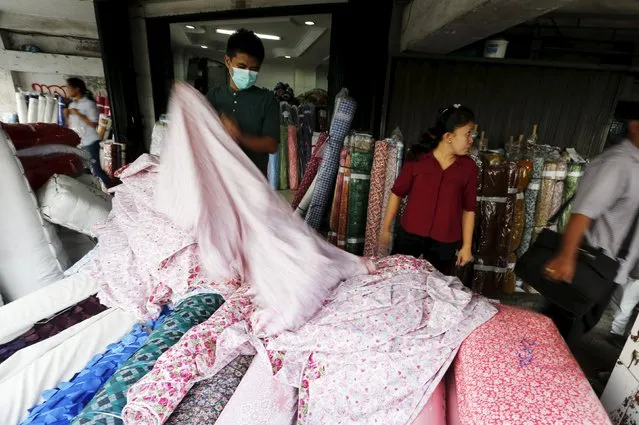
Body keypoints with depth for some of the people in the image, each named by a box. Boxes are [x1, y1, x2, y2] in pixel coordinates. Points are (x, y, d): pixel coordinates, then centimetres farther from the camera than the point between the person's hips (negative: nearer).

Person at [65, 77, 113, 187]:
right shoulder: (72, 105, 13)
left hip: (90, 143, -8)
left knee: (96, 169, -9)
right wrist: (66, 115, 2)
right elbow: (71, 125, 19)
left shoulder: (89, 103, -8)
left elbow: (94, 124, -15)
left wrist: (78, 114, -15)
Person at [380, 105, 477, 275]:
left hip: (444, 242, 1)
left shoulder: (468, 167, -3)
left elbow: (469, 209, 2)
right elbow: (397, 193, -1)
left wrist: (466, 245, 3)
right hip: (409, 234, -1)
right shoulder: (418, 158, -8)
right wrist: (386, 228, 2)